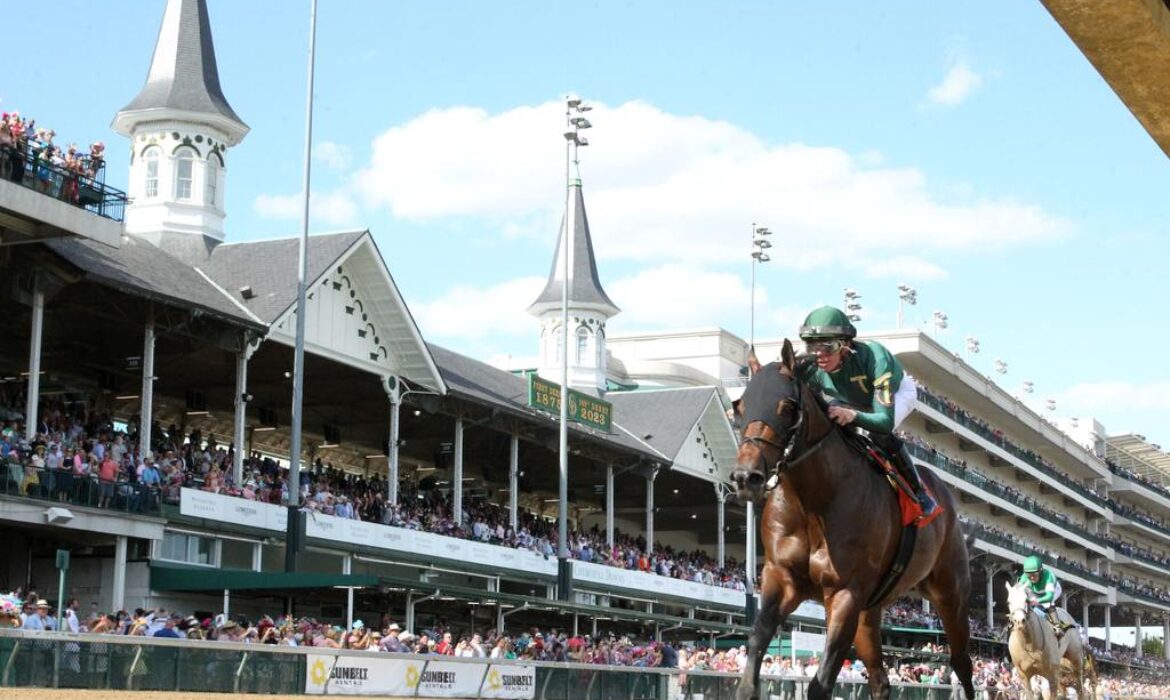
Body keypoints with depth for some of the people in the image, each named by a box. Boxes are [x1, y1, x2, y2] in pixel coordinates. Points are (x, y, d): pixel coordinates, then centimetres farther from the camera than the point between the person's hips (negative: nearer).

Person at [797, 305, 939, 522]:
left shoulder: (873, 357, -46)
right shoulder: (813, 371, -32)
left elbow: (886, 421, -50)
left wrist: (853, 416, -69)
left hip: (898, 392, -5)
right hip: (856, 399, 6)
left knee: (880, 434, -33)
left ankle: (921, 496, -17)